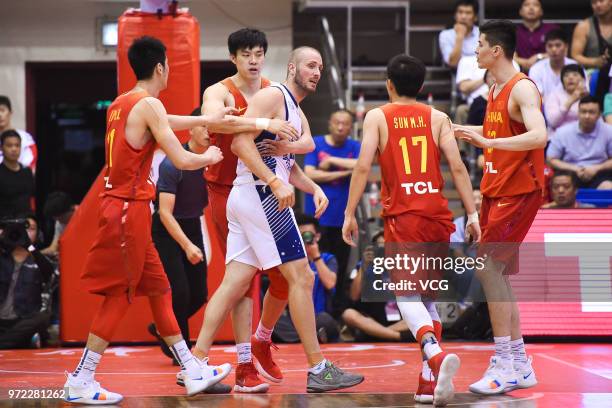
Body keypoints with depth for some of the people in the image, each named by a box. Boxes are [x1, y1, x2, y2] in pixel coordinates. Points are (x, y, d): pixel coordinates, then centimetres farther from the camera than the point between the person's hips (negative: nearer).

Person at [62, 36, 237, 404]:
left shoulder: (121, 104, 12)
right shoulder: (149, 105, -14)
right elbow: (182, 160, -16)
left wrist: (205, 120, 33)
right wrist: (210, 157, 3)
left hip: (124, 206, 9)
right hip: (129, 209, -9)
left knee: (158, 289, 13)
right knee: (120, 295, -4)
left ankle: (193, 372, 20)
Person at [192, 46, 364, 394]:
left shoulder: (299, 117, 23)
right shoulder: (273, 96, -8)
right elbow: (240, 142, -18)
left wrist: (314, 188, 11)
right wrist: (275, 182, -24)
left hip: (245, 198, 10)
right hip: (260, 195, -10)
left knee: (236, 281, 5)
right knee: (302, 277, -7)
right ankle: (319, 370, -4)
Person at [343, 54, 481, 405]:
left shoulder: (377, 117, 5)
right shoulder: (437, 118, 11)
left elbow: (363, 167, -5)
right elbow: (458, 167, 2)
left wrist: (350, 214, 0)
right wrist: (472, 214, 3)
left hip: (402, 215, -3)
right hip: (438, 214, 3)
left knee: (407, 294, -7)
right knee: (428, 296, 15)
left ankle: (436, 355, -36)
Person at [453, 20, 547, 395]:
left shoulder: (523, 88, -15)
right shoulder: (495, 90, 14)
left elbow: (539, 136, -30)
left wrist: (488, 141, -37)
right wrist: (461, 131, 25)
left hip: (519, 191, -10)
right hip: (497, 190, 10)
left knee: (489, 268, -15)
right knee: (498, 274, 9)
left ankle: (505, 365, -12)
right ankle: (520, 366, 15)